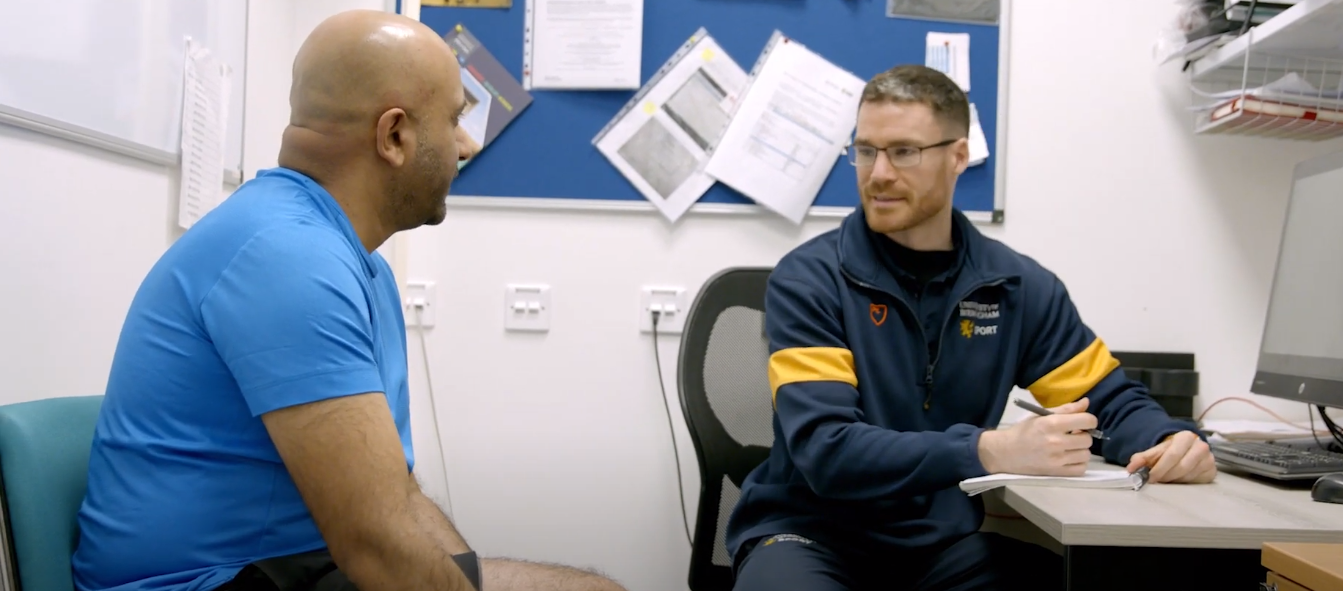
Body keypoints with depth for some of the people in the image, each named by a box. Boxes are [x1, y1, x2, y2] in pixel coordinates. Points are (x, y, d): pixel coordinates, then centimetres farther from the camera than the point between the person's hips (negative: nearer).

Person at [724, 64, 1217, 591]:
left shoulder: (1019, 285, 0)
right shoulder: (807, 280, -12)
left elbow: (1110, 396, 8)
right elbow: (826, 449, -21)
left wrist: (1168, 441, -16)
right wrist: (990, 450, -32)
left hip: (945, 540, 4)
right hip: (812, 533, -3)